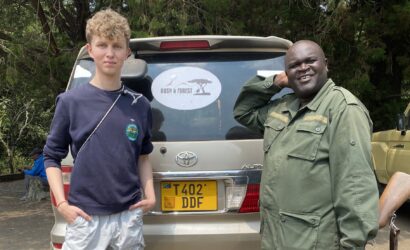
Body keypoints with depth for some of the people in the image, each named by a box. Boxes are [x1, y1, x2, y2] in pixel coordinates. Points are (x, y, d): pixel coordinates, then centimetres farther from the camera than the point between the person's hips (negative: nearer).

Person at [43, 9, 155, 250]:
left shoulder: (140, 105, 3)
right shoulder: (71, 102, -4)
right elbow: (52, 157, 2)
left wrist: (150, 195, 2)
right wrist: (62, 203, -7)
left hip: (129, 216, 3)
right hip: (85, 218, -2)